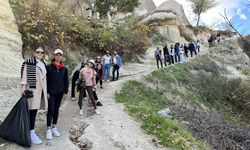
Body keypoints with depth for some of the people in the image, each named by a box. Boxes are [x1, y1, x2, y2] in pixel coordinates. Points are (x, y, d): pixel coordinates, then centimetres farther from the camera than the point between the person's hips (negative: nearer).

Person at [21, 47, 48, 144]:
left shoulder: (43, 64, 19)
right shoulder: (28, 62, -1)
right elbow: (24, 75, -5)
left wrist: (46, 91, 21)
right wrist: (24, 86, -15)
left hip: (41, 89, 7)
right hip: (33, 88, -6)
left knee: (35, 109, 7)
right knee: (33, 109, -9)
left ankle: (30, 128, 17)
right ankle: (31, 133, -6)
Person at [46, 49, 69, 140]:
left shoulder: (64, 68, 6)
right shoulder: (49, 67, -4)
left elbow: (66, 81, 8)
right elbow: (46, 80, -5)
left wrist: (65, 92, 3)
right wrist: (47, 92, -10)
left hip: (60, 92, 4)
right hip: (51, 92, -3)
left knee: (56, 109, 12)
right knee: (50, 110, -3)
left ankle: (54, 127, 24)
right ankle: (48, 129, 6)